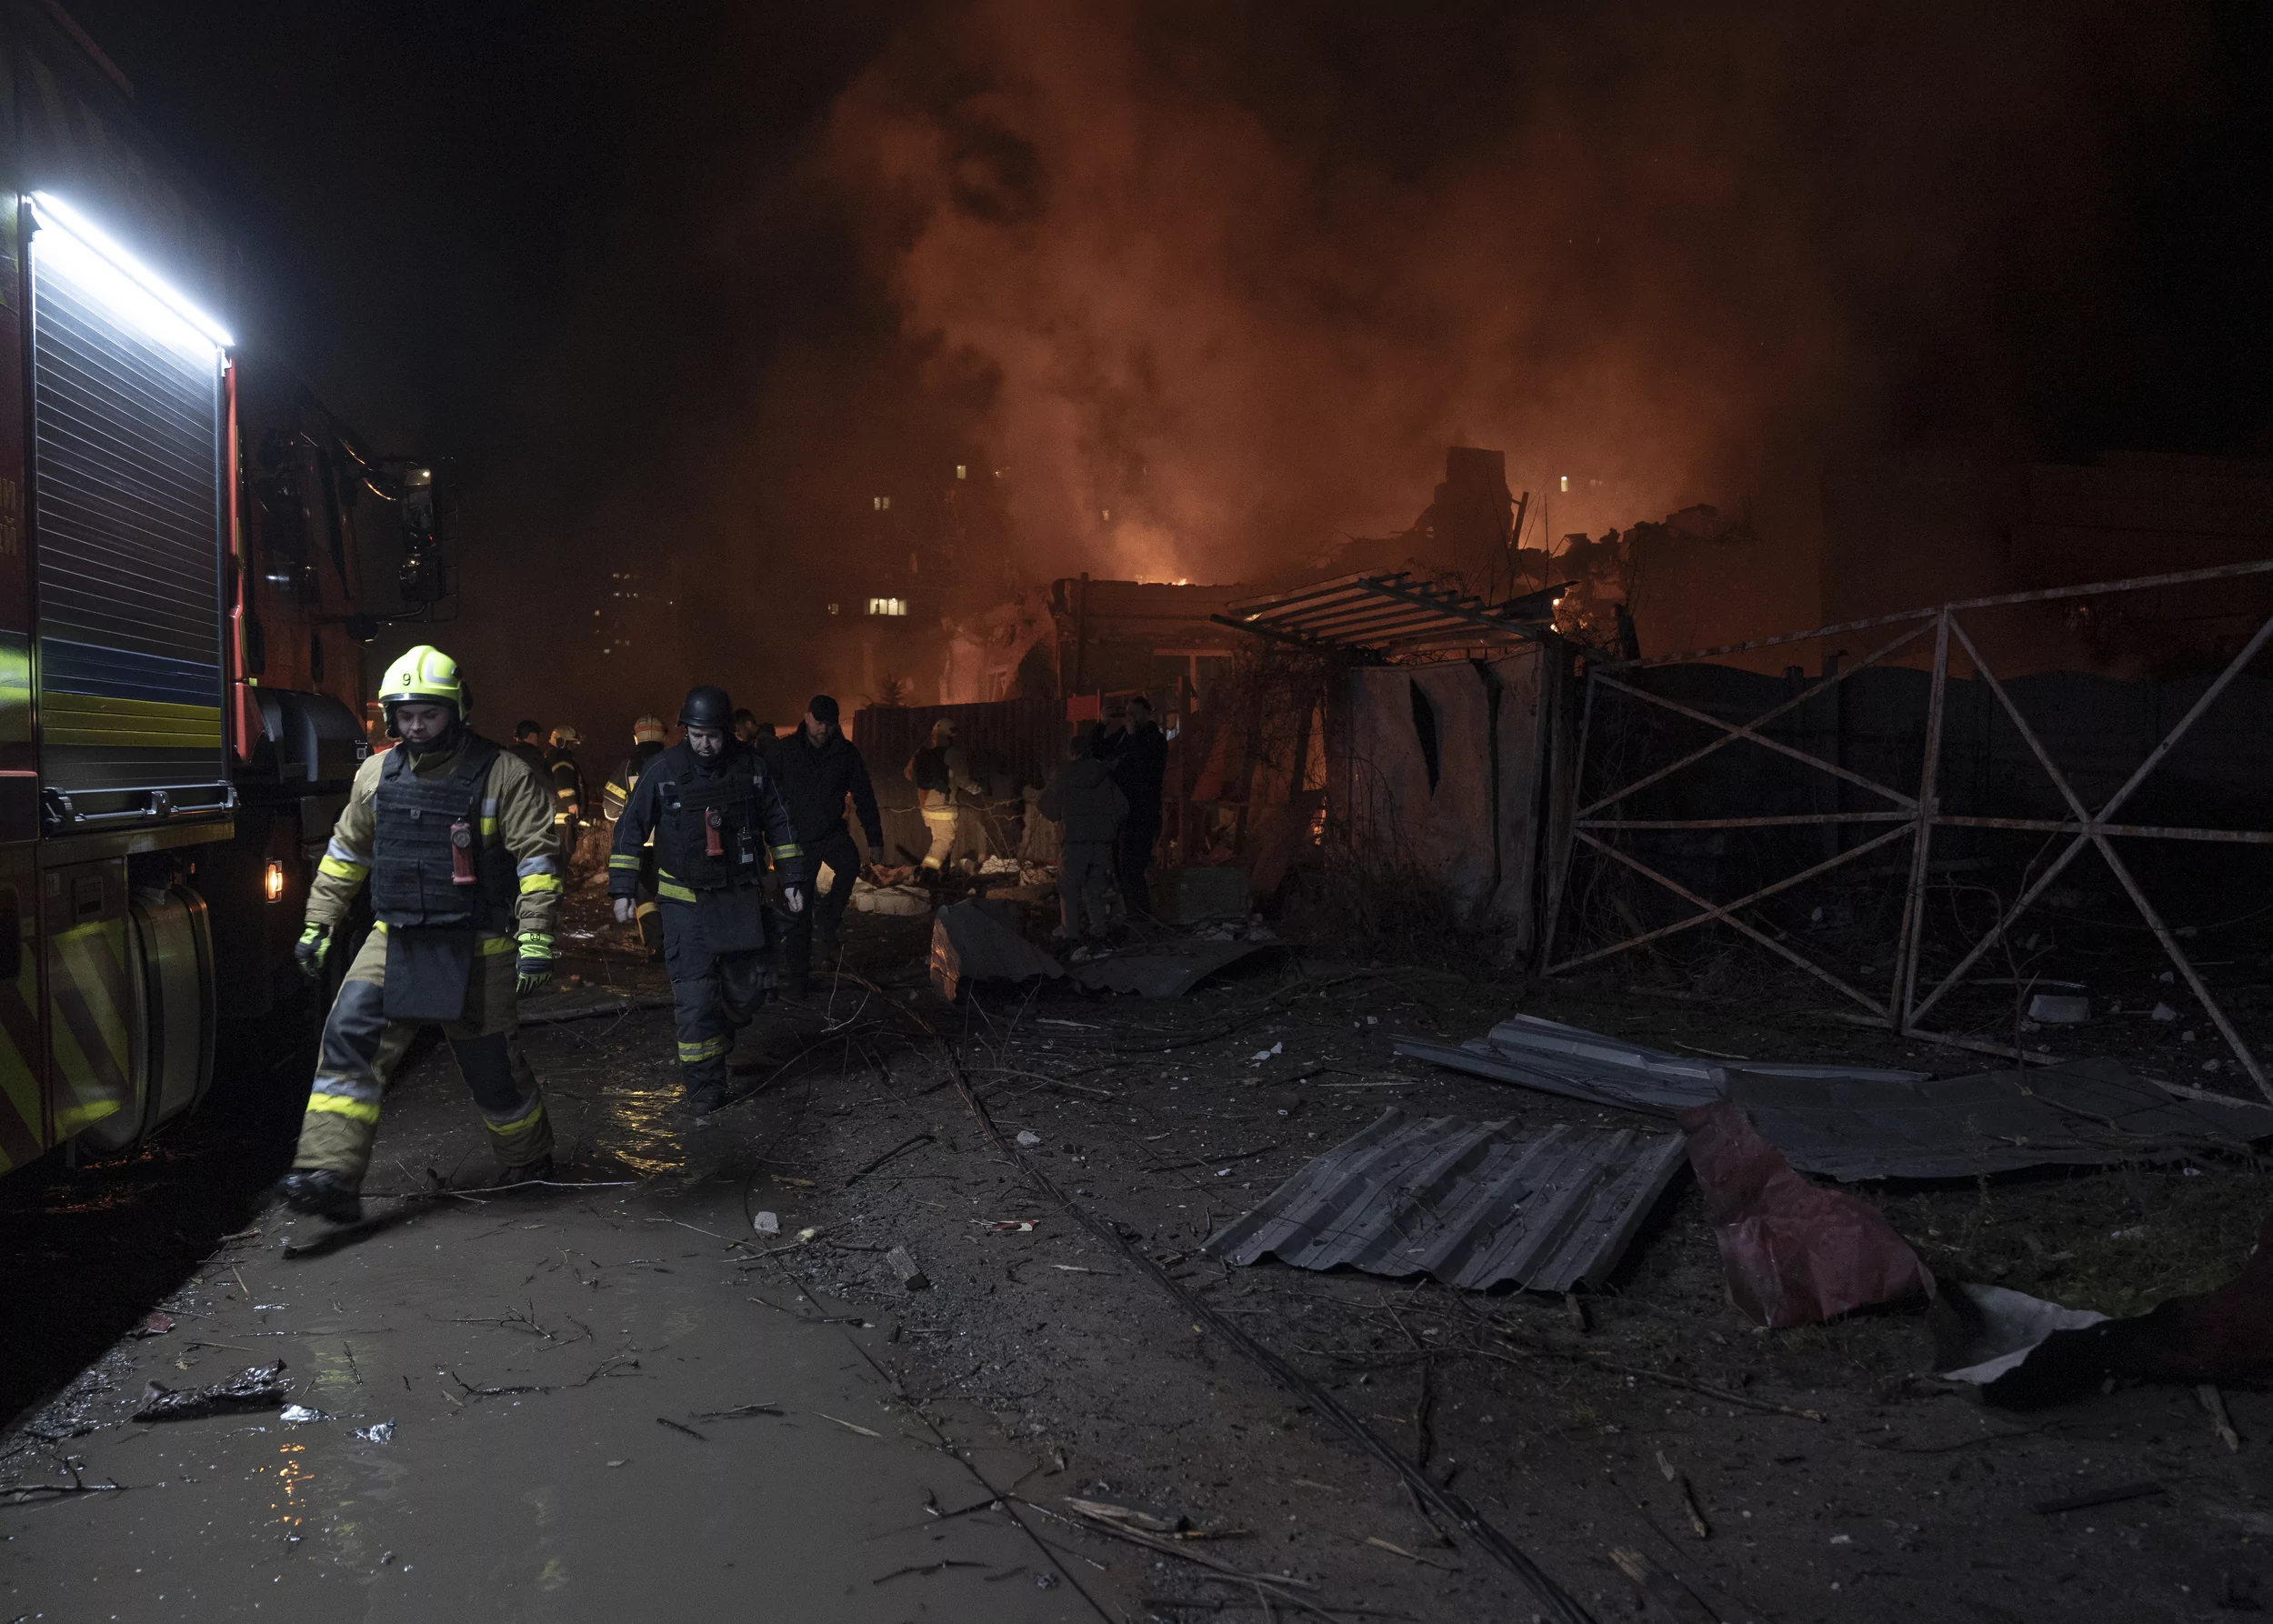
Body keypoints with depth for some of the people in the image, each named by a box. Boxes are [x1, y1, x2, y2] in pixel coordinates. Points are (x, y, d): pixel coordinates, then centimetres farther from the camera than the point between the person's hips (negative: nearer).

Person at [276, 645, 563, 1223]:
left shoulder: (504, 775, -8)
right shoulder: (376, 775, 6)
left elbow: (538, 859, -12)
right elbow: (345, 854, 18)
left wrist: (535, 940, -20)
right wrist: (318, 926, 16)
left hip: (475, 950, -4)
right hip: (395, 940, 4)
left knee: (493, 1064, 7)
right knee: (349, 1034, -16)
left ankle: (529, 1164, 31)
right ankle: (330, 1174, -18)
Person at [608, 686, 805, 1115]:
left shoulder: (751, 766, -3)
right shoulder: (662, 770, -8)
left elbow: (778, 824, 8)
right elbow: (630, 829, -1)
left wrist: (791, 879, 7)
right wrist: (622, 890, -4)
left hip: (741, 899, 2)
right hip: (686, 903, -2)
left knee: (747, 993, 8)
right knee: (695, 998, -7)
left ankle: (718, 1038, 40)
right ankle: (704, 1087, 5)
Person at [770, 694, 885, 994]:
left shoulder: (846, 753, -1)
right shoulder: (785, 751, -4)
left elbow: (864, 797, 5)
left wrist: (875, 840, 3)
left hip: (832, 833, 0)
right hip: (796, 837, 0)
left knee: (850, 863, -33)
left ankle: (827, 919, -11)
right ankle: (798, 975, 12)